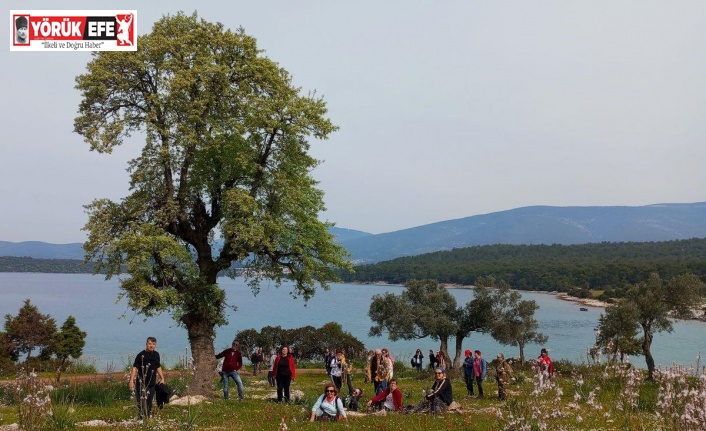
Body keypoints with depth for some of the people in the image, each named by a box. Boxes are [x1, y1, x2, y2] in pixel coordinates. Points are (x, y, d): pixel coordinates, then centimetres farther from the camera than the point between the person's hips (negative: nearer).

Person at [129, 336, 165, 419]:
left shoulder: (156, 355, 8)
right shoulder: (141, 355, -10)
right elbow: (135, 367, -15)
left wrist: (162, 378, 20)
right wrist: (131, 380, -23)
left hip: (152, 383, 5)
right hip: (141, 384, -5)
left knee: (149, 403, 10)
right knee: (141, 403, -5)